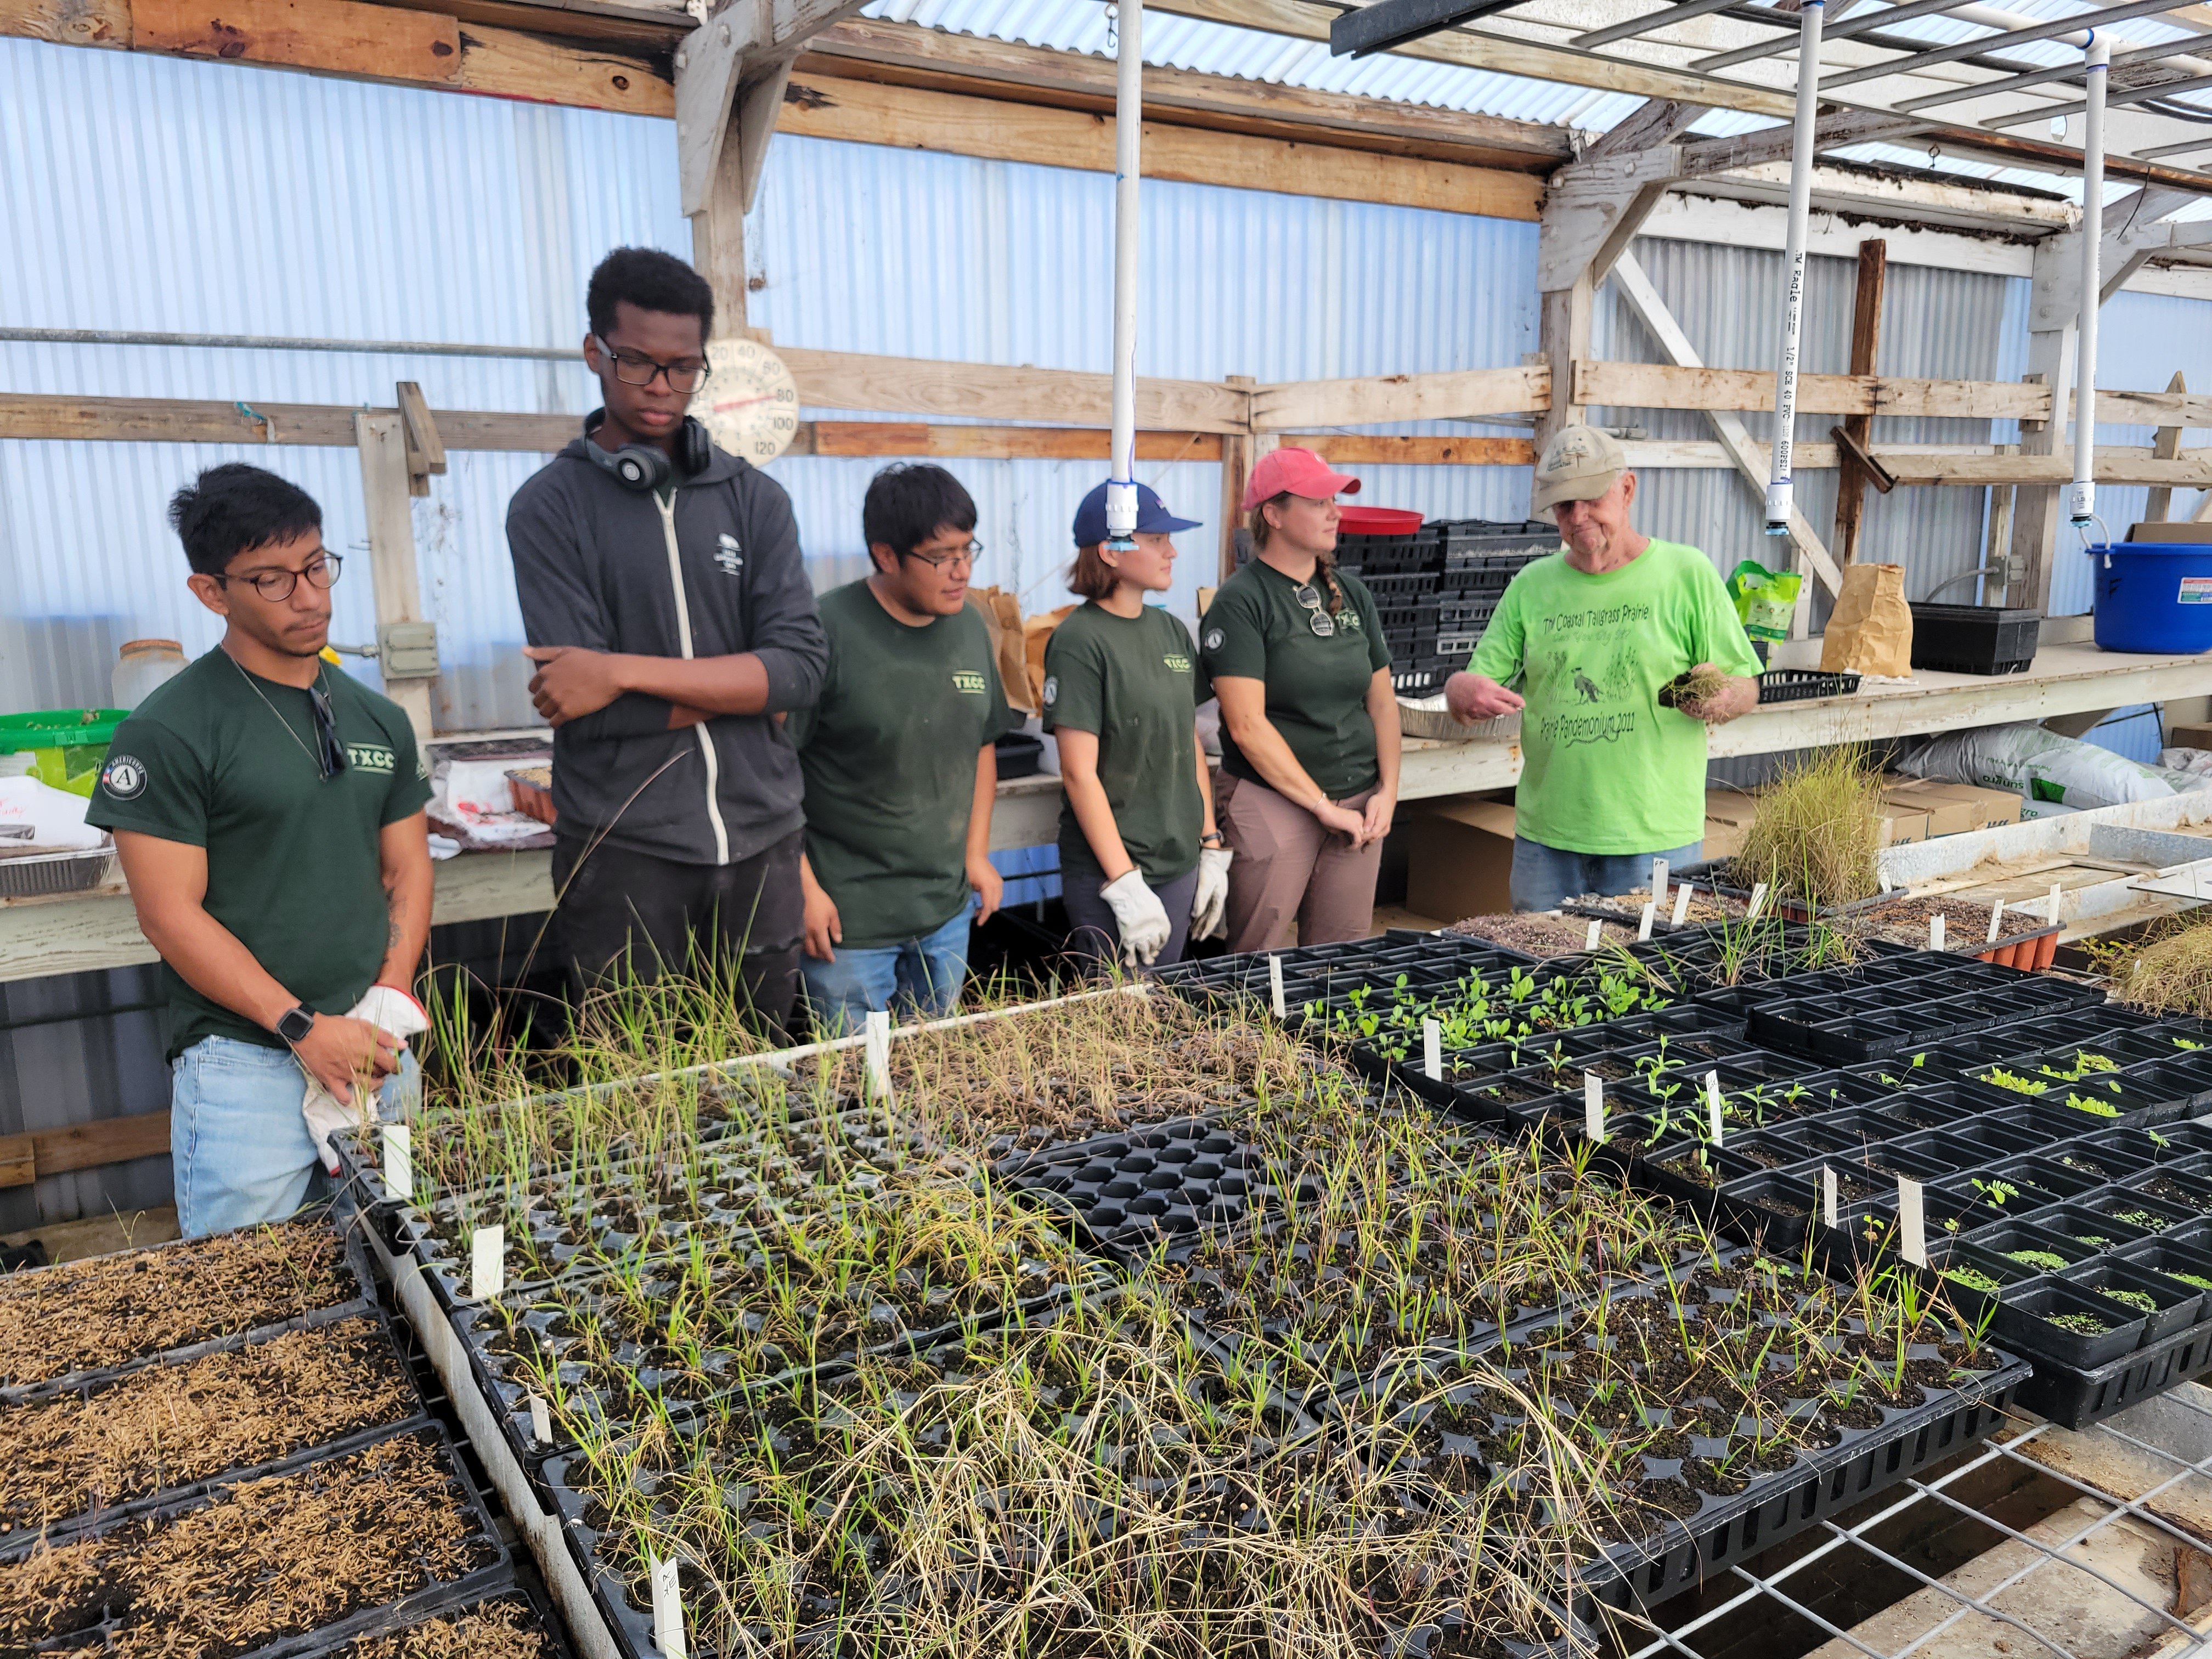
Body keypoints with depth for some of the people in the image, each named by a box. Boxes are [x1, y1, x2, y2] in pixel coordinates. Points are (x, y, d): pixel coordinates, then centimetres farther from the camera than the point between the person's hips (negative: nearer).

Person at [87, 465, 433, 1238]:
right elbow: (171, 914, -10)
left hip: (379, 1054, 5)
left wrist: (393, 992, -2)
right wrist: (303, 1027, -14)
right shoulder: (168, 732, -8)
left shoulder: (379, 721, 11)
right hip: (245, 1065, -5)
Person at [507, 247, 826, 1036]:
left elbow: (799, 665, -7)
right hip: (624, 854, -3)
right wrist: (741, 690, -8)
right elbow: (586, 708, -12)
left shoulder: (754, 498, 6)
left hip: (760, 843, 3)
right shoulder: (550, 506, -2)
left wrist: (626, 670, -15)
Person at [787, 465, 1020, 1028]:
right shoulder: (828, 629, -16)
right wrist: (803, 886, -14)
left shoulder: (969, 627, 4)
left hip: (949, 909, 6)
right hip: (848, 917, -6)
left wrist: (977, 852, 10)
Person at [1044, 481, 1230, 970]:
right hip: (1107, 875, -7)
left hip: (1179, 865, 7)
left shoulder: (1172, 632, 8)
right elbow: (1080, 774, -16)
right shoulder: (1080, 641, -13)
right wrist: (1126, 887, -18)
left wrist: (1212, 849, 10)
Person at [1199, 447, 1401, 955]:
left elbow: (1382, 700, 16)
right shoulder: (1241, 602, -8)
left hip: (1358, 803, 6)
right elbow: (1247, 725, -15)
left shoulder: (1352, 594, 12)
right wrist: (1323, 806, -13)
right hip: (1272, 802, -6)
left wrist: (1388, 791, 3)